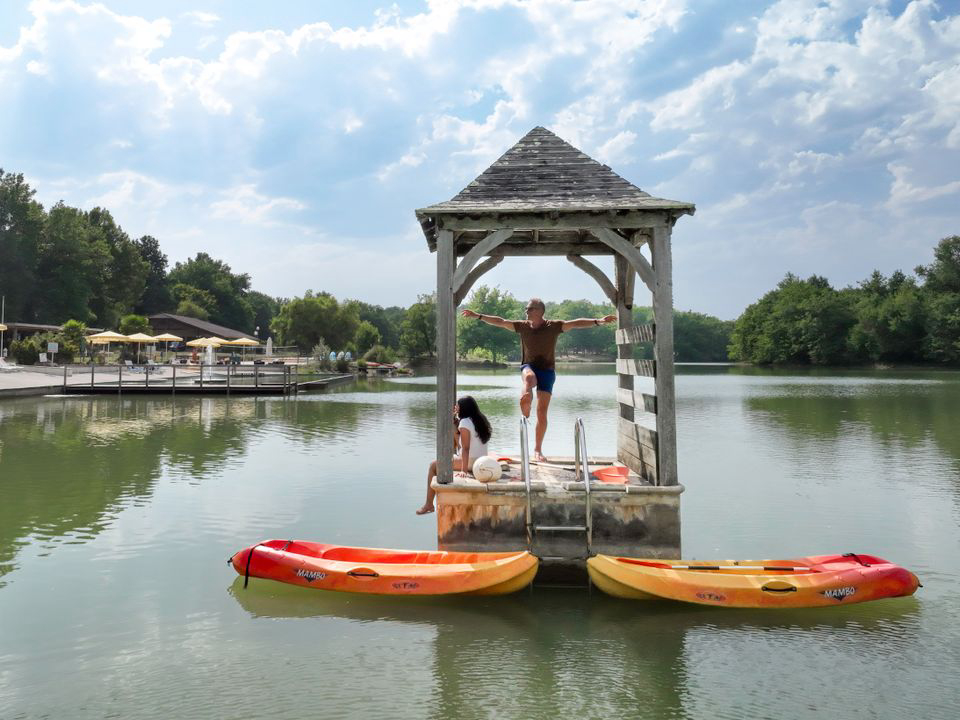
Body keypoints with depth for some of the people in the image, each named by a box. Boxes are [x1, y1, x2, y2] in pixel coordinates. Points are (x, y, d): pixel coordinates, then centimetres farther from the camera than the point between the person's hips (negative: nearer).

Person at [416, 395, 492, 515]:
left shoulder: (465, 422, -17)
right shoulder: (479, 420, 9)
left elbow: (465, 448, -26)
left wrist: (464, 470, -31)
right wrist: (454, 421, 12)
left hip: (470, 462, -9)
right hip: (480, 462, 9)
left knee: (433, 465, 4)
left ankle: (429, 504, 9)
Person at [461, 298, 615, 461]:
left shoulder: (554, 326, -6)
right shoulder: (522, 326, 2)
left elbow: (576, 323, -14)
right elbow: (500, 322, 6)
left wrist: (598, 321, -26)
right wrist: (478, 316, 4)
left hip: (547, 370, -1)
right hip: (528, 366, 1)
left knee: (542, 412, -2)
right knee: (529, 378, -41)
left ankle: (538, 449, 9)